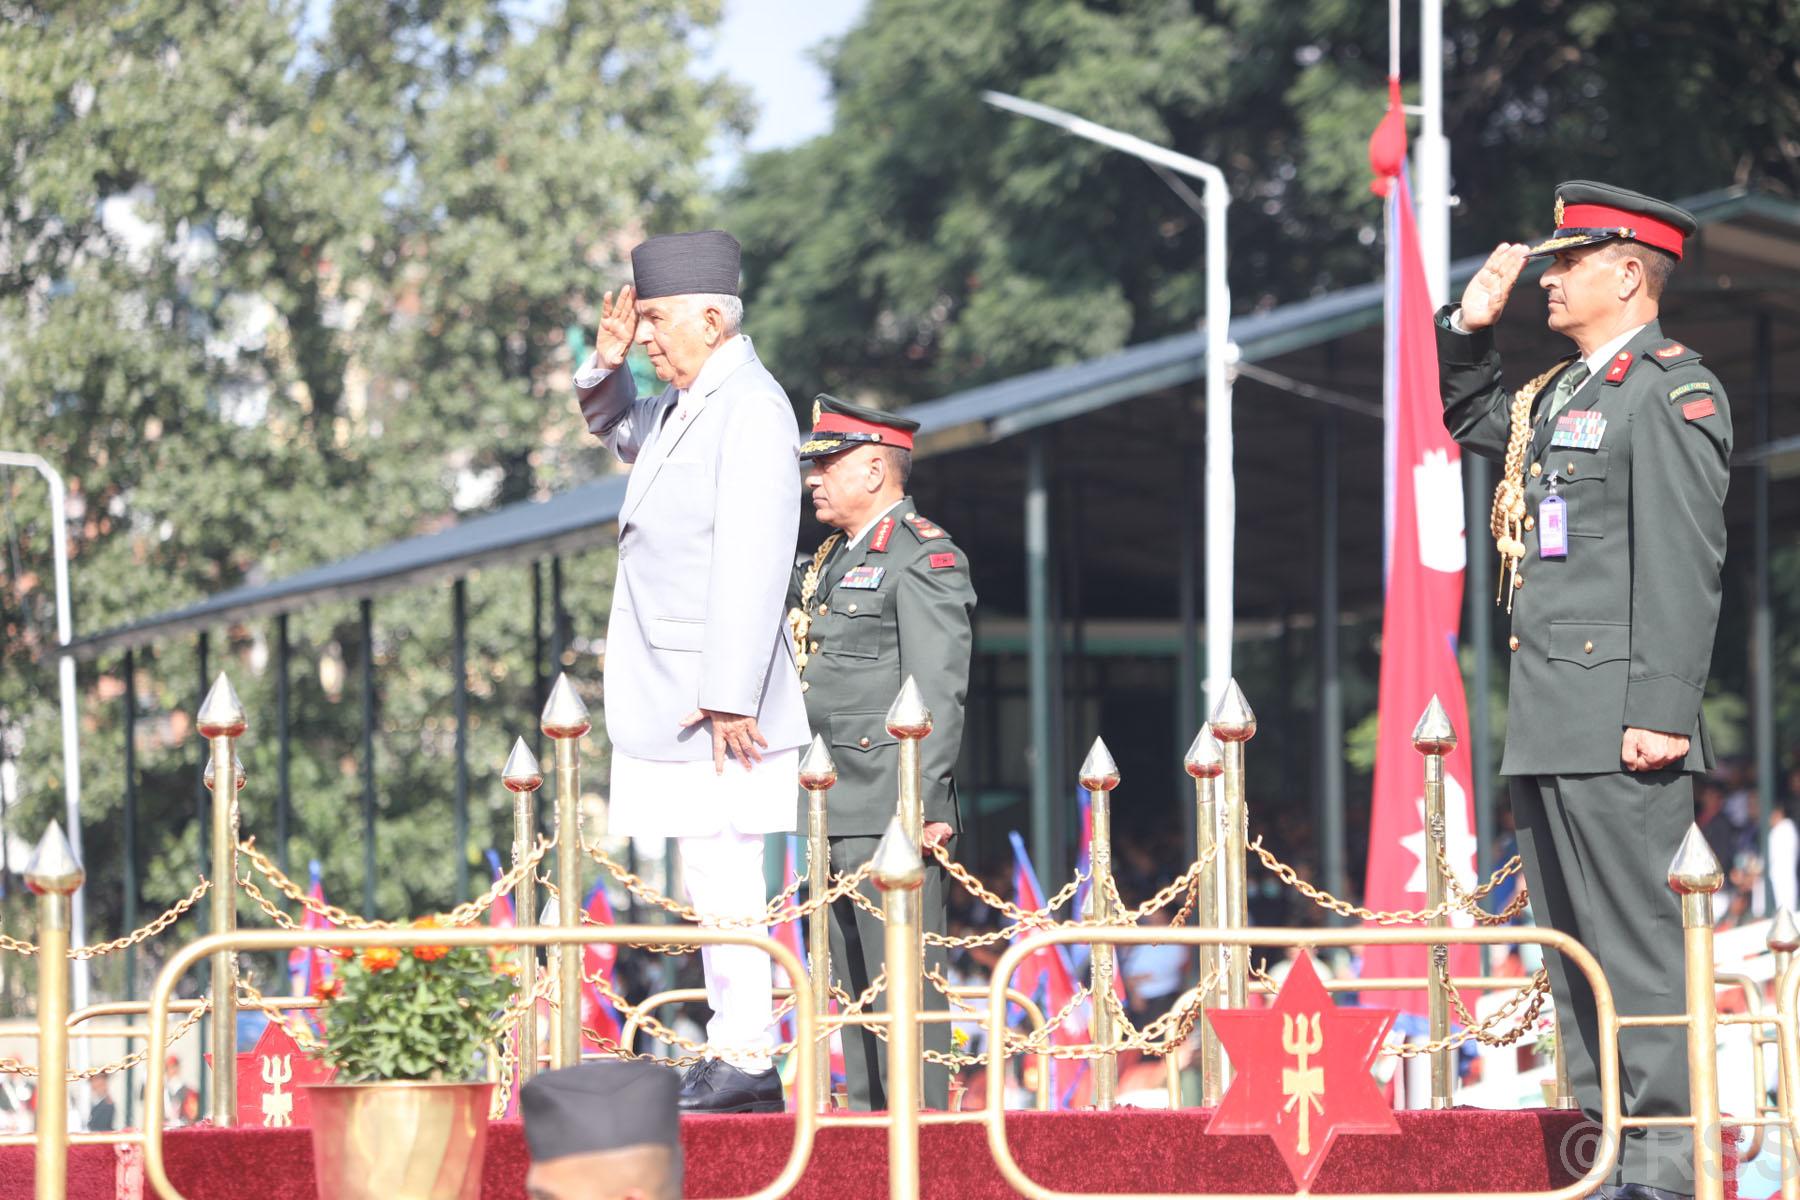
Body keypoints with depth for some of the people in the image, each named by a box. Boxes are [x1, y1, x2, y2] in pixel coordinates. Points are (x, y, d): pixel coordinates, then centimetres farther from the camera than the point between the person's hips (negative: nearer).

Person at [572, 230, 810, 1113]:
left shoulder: (751, 408, -15)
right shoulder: (685, 404, 15)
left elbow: (752, 562, -21)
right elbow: (619, 429, 39)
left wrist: (729, 698, -24)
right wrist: (606, 368, 16)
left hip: (718, 699, -10)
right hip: (672, 697, 10)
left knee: (723, 875, -8)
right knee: (711, 881, 10)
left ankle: (745, 1063, -6)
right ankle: (736, 1060, 13)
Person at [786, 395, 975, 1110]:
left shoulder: (923, 556, -7)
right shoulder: (832, 558, 21)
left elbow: (938, 691, -14)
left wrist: (925, 803, -21)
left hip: (891, 809, -9)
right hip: (835, 810, 9)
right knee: (851, 980, 10)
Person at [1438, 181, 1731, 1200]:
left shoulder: (1674, 390, -8)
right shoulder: (1561, 393, 19)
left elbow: (1683, 561, -16)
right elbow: (1472, 420, 40)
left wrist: (1662, 711, -22)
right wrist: (1471, 327, 22)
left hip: (1619, 725, -10)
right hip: (1549, 727, 10)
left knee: (1636, 944, -10)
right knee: (1574, 949, 11)